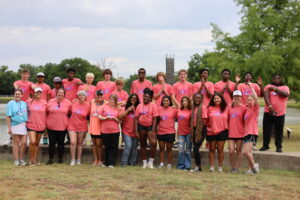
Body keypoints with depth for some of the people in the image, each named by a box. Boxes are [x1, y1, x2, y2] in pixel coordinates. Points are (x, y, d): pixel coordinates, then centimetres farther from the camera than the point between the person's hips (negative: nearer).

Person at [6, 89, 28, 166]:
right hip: (15, 126, -3)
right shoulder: (11, 103, -1)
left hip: (24, 126, 3)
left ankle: (21, 159, 12)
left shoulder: (24, 103, 12)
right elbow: (8, 116, -5)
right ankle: (16, 160, 10)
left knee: (24, 142, -3)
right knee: (16, 142, 3)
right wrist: (9, 127, -11)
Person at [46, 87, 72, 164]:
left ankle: (60, 159, 19)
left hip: (63, 127, 0)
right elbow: (46, 112, 12)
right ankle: (50, 159, 13)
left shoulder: (68, 103, 1)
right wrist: (47, 121, 7)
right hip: (51, 126, 0)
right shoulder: (50, 102, 4)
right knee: (52, 143, 3)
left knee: (61, 143, 7)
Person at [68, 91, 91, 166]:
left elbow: (89, 116, 6)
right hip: (72, 126, 0)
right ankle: (73, 160, 0)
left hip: (82, 127, 0)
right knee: (73, 142, -9)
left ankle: (79, 160, 20)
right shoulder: (74, 103, -3)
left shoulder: (88, 105, -6)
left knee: (80, 143, 9)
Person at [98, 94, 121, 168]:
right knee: (107, 147, 8)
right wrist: (106, 118, -10)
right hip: (105, 131, 0)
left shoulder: (118, 109, 6)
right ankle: (107, 162, 19)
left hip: (115, 131, 0)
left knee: (114, 147, -2)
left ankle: (112, 163, 4)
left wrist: (114, 118, -11)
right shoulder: (104, 107, 7)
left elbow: (120, 121, 5)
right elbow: (99, 117, 5)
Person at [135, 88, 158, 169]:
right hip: (141, 126, 3)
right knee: (143, 144, 9)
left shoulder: (153, 106, -3)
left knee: (153, 143, -19)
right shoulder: (139, 106, 5)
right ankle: (144, 163, 19)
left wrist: (153, 130, -14)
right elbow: (136, 118, 4)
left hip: (150, 126, -3)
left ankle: (151, 161, -3)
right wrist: (136, 130, -4)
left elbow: (155, 118, -7)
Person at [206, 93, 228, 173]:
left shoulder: (225, 108, 2)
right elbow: (206, 119, 4)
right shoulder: (210, 108, 2)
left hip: (222, 131, -1)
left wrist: (227, 129, -1)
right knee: (212, 149, 7)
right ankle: (212, 166, 12)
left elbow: (228, 120, 4)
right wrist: (207, 127, -2)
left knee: (220, 149, 3)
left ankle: (220, 167, 12)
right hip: (211, 132, 1)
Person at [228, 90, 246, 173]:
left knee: (239, 151, 6)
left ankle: (237, 168, 14)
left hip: (240, 133, -2)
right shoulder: (230, 107, 8)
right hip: (231, 133, 3)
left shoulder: (243, 108, -3)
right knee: (231, 151, -3)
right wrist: (227, 128, 12)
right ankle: (232, 167, 14)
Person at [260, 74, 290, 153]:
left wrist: (275, 89, -10)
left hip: (280, 114, 0)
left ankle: (279, 147, 15)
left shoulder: (285, 87, 9)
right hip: (268, 113, 0)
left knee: (279, 131, 3)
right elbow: (266, 96, -10)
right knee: (266, 130, 3)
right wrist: (270, 106, -24)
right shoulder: (268, 86, 7)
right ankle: (265, 145, 16)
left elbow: (286, 94, -14)